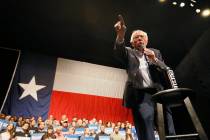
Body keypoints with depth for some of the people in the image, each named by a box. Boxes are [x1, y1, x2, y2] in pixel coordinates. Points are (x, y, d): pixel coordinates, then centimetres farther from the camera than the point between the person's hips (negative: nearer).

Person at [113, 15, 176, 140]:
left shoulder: (155, 52, 22)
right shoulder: (129, 53, 13)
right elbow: (118, 51, -10)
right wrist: (121, 35, -30)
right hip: (140, 96, -3)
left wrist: (154, 60, -5)